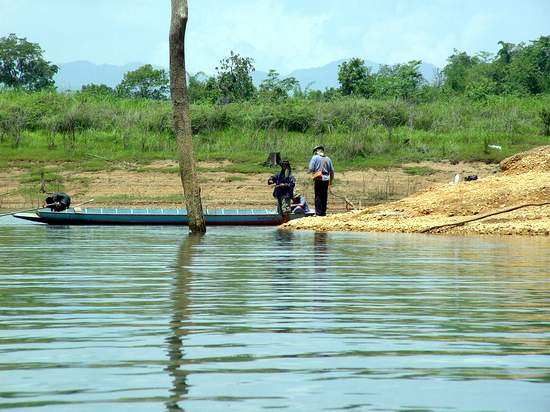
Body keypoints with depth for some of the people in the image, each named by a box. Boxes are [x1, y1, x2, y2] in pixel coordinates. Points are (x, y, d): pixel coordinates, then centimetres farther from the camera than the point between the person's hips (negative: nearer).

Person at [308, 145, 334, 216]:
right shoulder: (327, 159, 12)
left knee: (318, 196, -3)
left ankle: (318, 212, -9)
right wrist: (331, 180, 29)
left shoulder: (315, 158, -2)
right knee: (324, 196, 10)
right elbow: (332, 171, 16)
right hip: (326, 180, 4)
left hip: (318, 179, -4)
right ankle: (323, 212, 11)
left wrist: (312, 171, 15)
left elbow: (310, 169, -9)